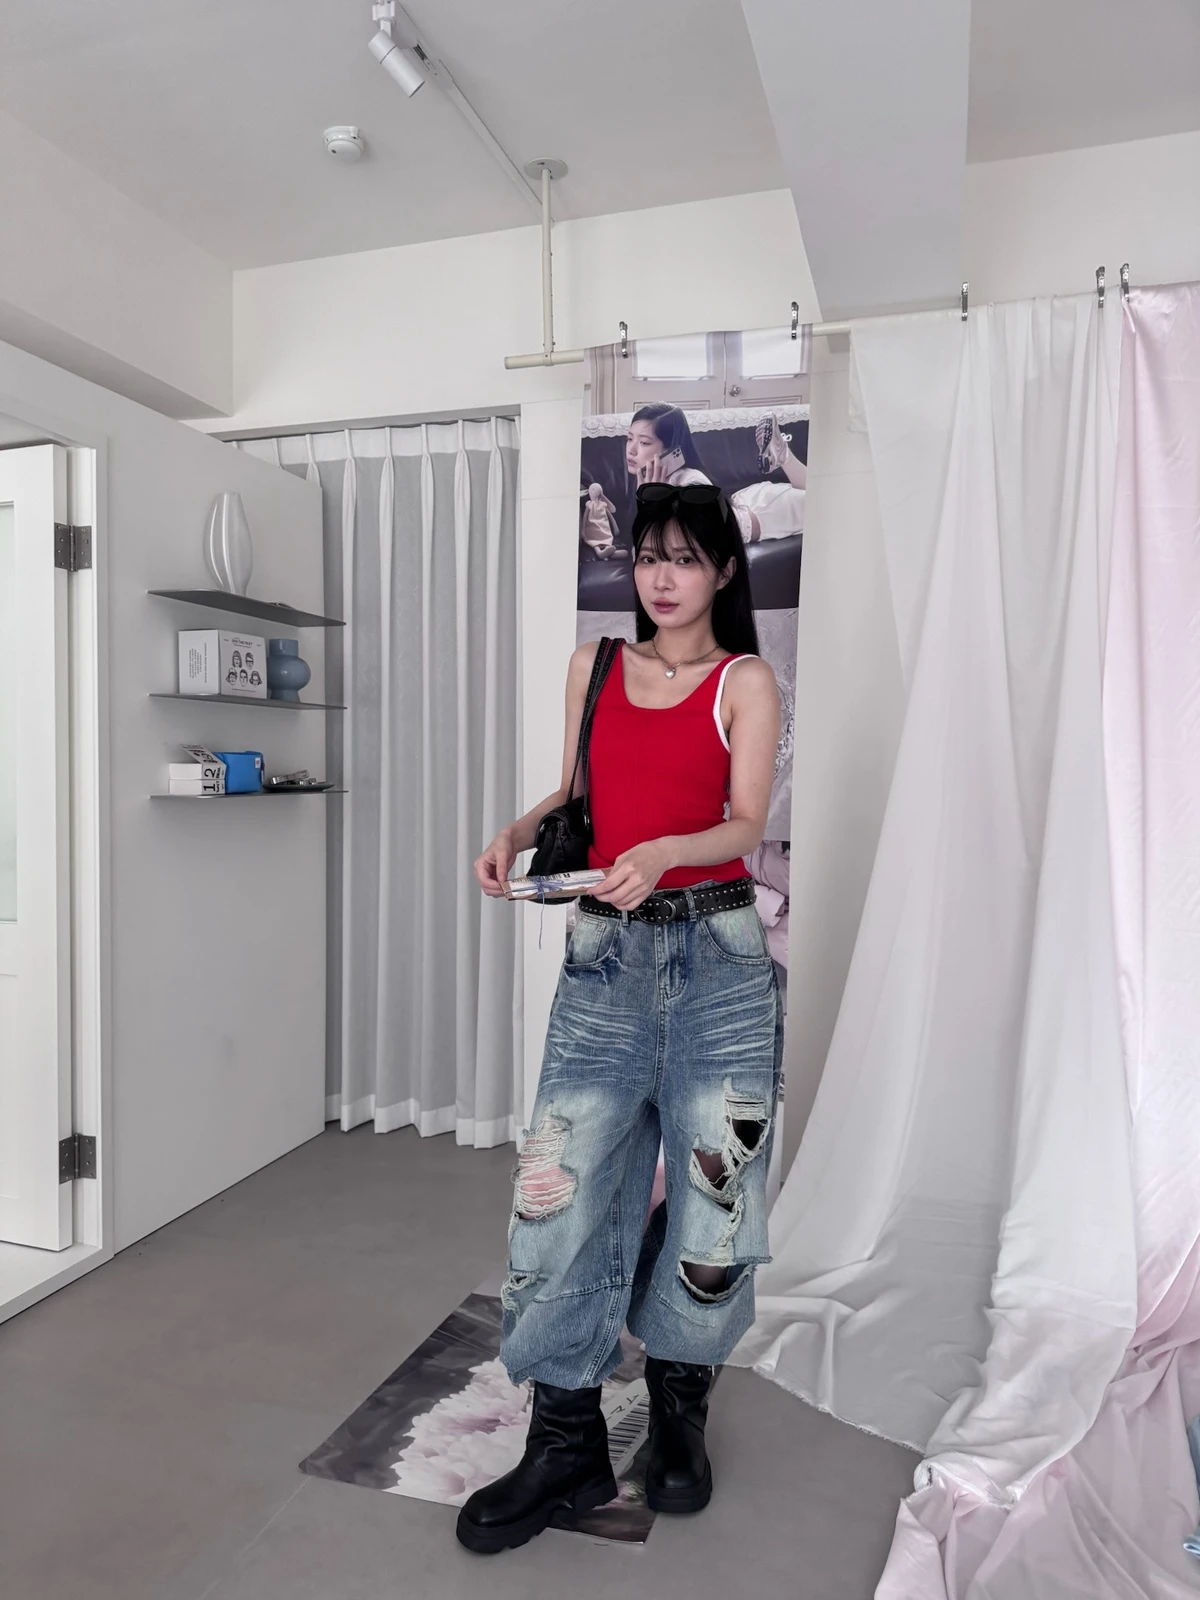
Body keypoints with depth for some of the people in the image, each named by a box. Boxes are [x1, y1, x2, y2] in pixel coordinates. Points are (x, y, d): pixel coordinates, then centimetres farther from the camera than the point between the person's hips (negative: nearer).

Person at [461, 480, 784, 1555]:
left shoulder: (747, 681, 3)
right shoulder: (595, 667, 13)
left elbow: (747, 825, -7)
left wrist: (660, 854, -26)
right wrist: (516, 834, 2)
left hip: (717, 952, -2)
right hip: (607, 953, 3)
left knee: (711, 1184, 5)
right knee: (560, 1183, 0)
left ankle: (680, 1414, 31)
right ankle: (567, 1446, 18)